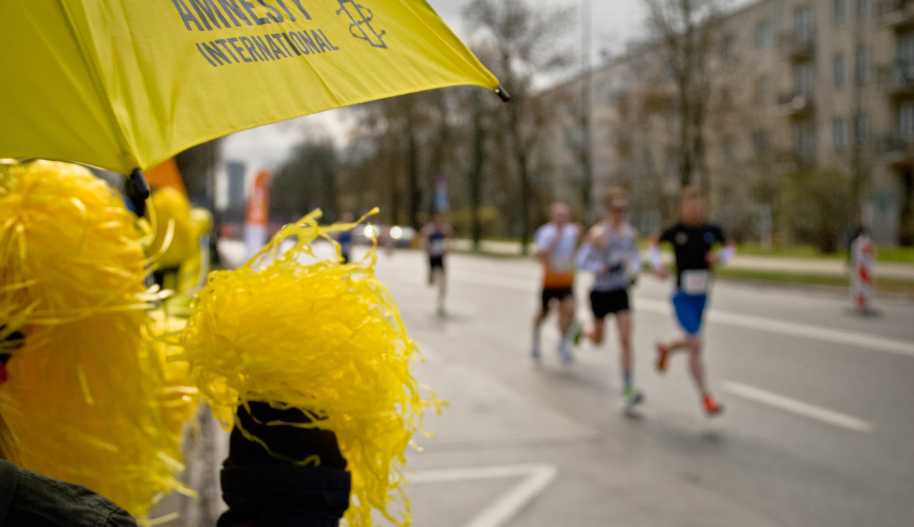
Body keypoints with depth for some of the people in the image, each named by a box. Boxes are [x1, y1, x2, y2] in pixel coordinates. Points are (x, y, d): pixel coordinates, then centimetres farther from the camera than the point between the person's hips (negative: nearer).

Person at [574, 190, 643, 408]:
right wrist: (605, 268, -29)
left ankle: (628, 389, -6)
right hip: (600, 292, -3)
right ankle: (581, 329, 53)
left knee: (626, 338, -9)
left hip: (620, 292, 3)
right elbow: (581, 261, -19)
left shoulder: (631, 233, 2)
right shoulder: (599, 234, -16)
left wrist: (634, 271, 0)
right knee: (598, 339, 15)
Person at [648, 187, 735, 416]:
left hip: (702, 297, 4)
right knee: (696, 345, -12)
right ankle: (706, 397, -2)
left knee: (692, 343, 18)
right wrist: (657, 264, -9)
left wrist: (720, 256, -8)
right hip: (683, 296, -4)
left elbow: (730, 247, 14)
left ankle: (666, 348, 53)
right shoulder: (675, 231, -9)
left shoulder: (712, 230, -2)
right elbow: (654, 244, 8)